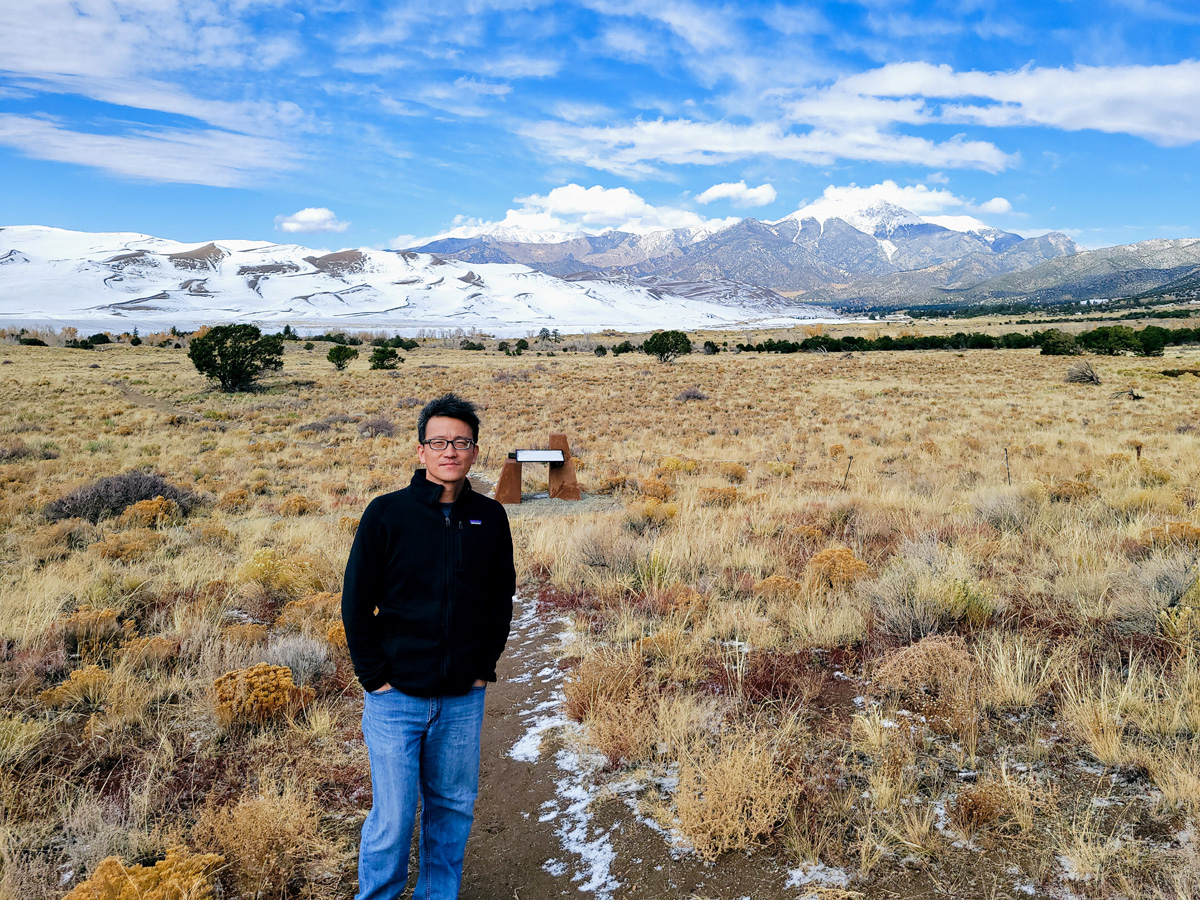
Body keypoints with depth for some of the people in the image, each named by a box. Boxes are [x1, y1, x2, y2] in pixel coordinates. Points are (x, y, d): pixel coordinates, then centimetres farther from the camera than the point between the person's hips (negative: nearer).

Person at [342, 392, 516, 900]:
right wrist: (374, 676, -7)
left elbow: (501, 597, 9)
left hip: (464, 699, 3)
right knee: (392, 819, 4)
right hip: (397, 697, -3)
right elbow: (356, 602, -4)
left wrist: (485, 666, 5)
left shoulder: (490, 518, 1)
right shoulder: (387, 513, -8)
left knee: (453, 808, 16)